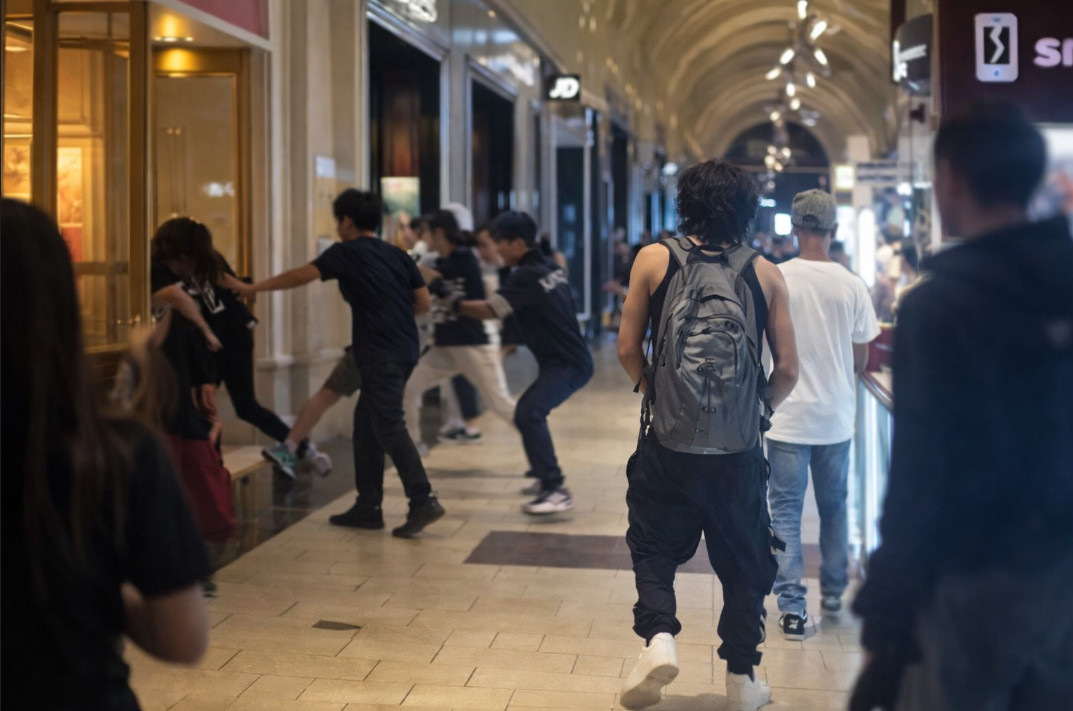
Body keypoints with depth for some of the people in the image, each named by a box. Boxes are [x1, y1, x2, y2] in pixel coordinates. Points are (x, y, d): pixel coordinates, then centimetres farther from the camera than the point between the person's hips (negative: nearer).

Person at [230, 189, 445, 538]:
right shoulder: (398, 255, 13)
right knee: (366, 423, 14)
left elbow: (300, 276, -2)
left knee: (389, 427, -9)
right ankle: (368, 506, 16)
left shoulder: (346, 253, -3)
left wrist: (252, 288, 6)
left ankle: (423, 501, -17)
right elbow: (423, 302, 10)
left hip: (380, 353, -8)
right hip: (404, 349, 8)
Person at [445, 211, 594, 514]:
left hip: (567, 364, -10)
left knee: (528, 413, -25)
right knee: (531, 411, 25)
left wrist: (458, 304, -5)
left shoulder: (527, 275, -16)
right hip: (567, 359, 10)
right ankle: (548, 476, 35)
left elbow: (490, 309, -21)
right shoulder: (550, 268, 12)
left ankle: (556, 491, -30)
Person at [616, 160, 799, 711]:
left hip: (668, 443, -1)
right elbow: (787, 368, 0)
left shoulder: (655, 260, -2)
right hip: (739, 451, 1)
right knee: (743, 562, 14)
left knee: (653, 547, 16)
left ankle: (658, 635, -6)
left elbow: (628, 348, -1)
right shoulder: (764, 273, 0)